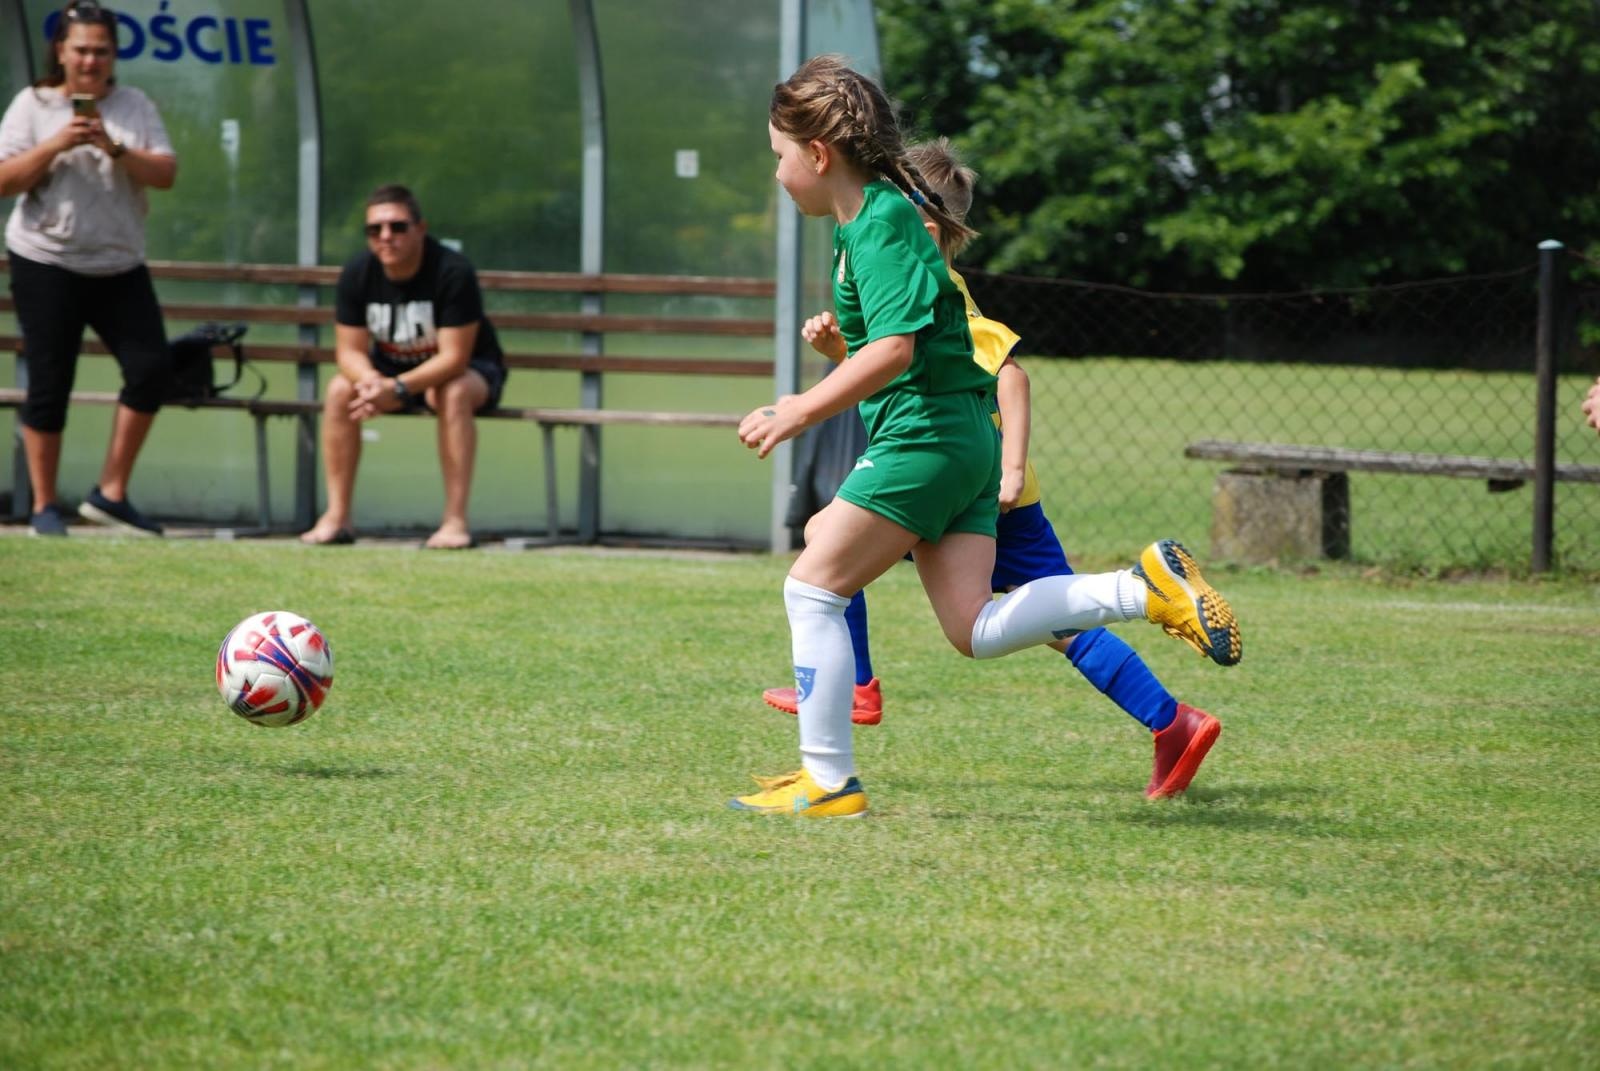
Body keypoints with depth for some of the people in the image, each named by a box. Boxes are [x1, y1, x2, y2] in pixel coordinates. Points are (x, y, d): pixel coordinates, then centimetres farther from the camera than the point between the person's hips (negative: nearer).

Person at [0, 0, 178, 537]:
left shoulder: (134, 107, 5)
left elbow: (166, 173, -3)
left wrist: (114, 149, -18)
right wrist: (56, 144, -20)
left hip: (120, 267, 3)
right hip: (46, 265, -3)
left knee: (152, 366, -6)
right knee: (49, 383, 0)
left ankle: (111, 493, 4)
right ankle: (44, 506, 11)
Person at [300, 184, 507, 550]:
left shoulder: (453, 272, -27)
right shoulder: (357, 274, -13)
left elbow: (454, 357, -29)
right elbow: (350, 351, -11)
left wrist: (397, 389, -40)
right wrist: (371, 380, -35)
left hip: (471, 370, -4)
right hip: (389, 366, 4)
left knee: (453, 393, -37)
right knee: (340, 389, -22)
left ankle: (455, 521, -36)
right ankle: (337, 517, -20)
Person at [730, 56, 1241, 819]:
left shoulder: (880, 225, -13)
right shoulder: (869, 218, 18)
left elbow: (893, 350, -24)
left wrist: (802, 413, -23)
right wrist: (841, 330, 15)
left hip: (925, 433, -10)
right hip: (963, 439, 10)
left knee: (811, 587, -5)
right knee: (974, 631, 4)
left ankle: (828, 780, -2)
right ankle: (1148, 588, -1)